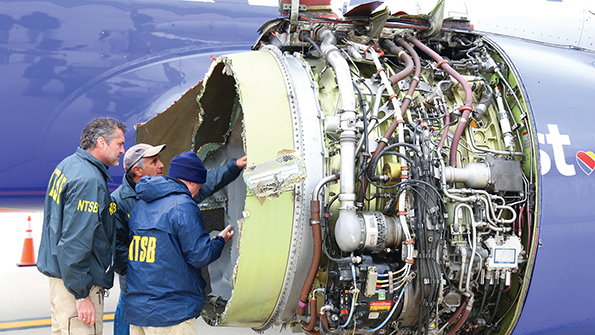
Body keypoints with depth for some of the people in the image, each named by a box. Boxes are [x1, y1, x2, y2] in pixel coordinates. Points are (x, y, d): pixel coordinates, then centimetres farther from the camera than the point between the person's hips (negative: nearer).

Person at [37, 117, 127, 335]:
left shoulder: (68, 165, 11)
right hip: (74, 281, -11)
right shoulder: (89, 180, -21)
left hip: (59, 274, 11)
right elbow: (75, 242, -25)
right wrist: (82, 295, -22)